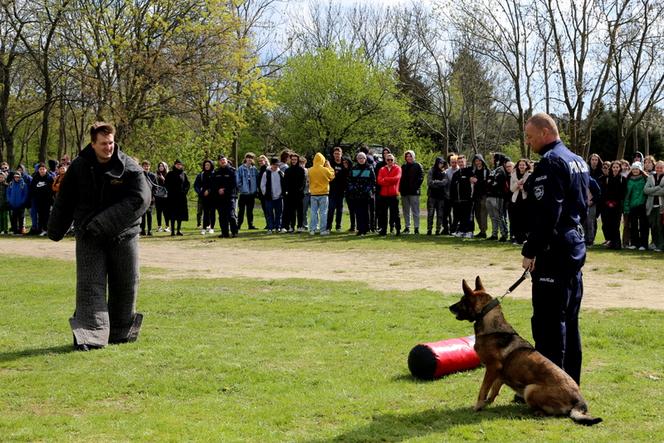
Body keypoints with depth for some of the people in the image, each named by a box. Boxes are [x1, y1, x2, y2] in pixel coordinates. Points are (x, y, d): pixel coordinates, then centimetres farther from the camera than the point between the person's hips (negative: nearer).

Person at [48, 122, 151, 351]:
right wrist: (55, 231, 16)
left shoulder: (129, 167, -8)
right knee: (90, 285, -7)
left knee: (125, 285, 8)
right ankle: (90, 334, -8)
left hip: (123, 235, 0)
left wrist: (104, 223, -24)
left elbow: (140, 199, -19)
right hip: (89, 237, 0)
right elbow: (64, 201, 10)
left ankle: (121, 332, 26)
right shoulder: (79, 167, -1)